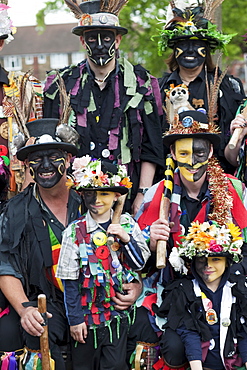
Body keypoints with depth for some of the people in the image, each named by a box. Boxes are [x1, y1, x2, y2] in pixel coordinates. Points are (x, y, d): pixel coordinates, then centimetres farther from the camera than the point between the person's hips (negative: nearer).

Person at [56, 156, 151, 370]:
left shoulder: (127, 224, 0)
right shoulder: (75, 231, -8)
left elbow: (141, 262, 2)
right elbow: (70, 280, -7)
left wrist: (126, 239, -15)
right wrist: (74, 319, -8)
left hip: (118, 311, 1)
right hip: (87, 314, -1)